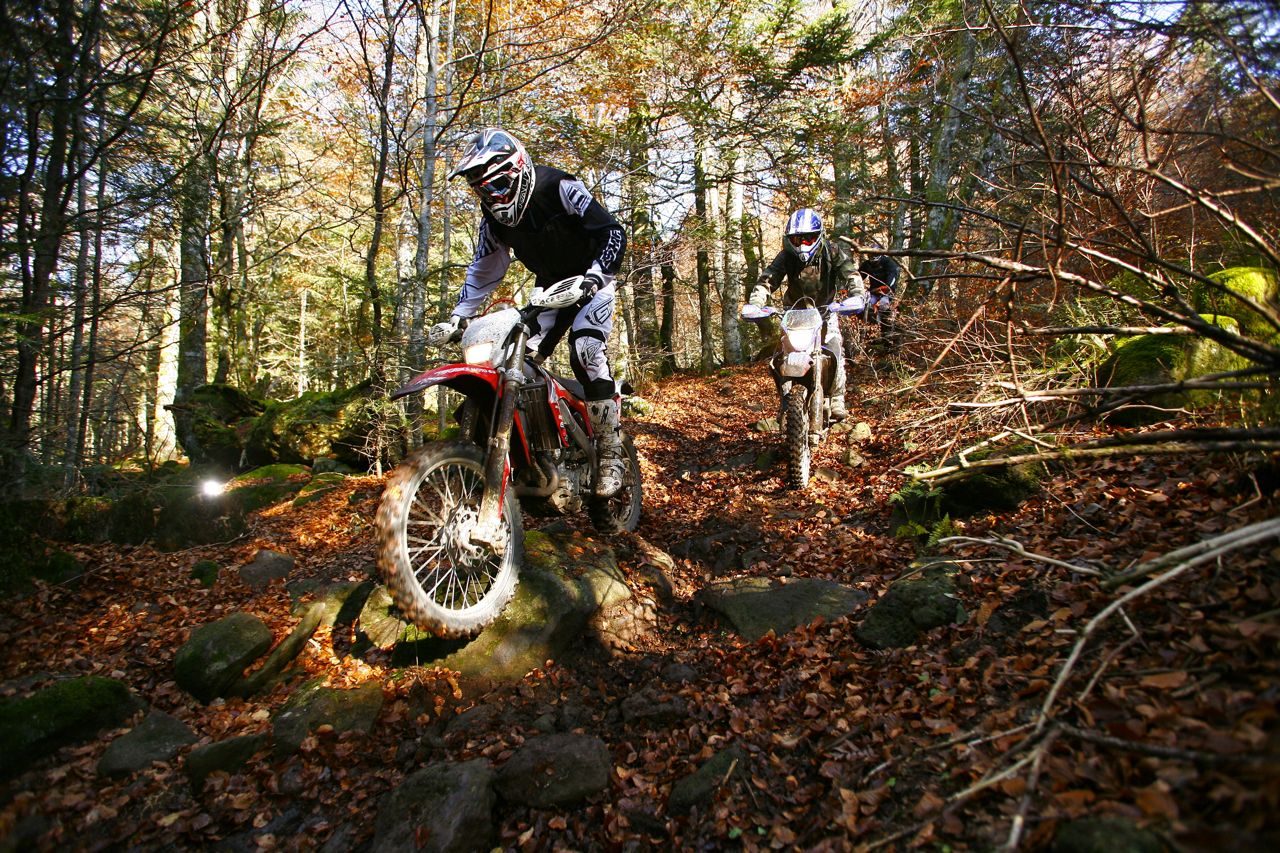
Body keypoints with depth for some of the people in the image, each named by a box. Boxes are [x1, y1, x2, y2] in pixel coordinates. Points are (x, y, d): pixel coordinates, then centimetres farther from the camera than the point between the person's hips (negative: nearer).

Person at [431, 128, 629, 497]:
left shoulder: (559, 187, -22)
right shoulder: (493, 217, -2)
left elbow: (613, 232, -26)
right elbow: (483, 270, 7)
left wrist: (594, 277, -41)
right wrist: (457, 317, -2)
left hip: (591, 280, -6)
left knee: (587, 352, -28)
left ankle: (611, 454, -18)